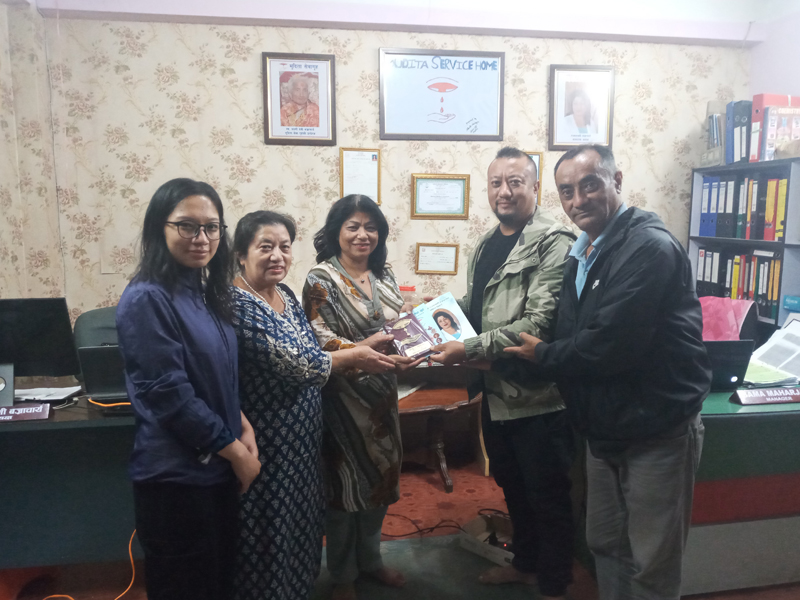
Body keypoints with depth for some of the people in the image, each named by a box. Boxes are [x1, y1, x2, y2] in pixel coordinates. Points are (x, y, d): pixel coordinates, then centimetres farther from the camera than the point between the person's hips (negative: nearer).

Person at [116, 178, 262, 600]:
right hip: (176, 476, -7)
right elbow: (170, 395, -22)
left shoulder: (206, 292, 6)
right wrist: (237, 452, -13)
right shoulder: (146, 299, -18)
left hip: (218, 466, 8)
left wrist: (244, 430, -2)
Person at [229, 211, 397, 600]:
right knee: (272, 526, 9)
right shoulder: (239, 303, -21)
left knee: (299, 520, 23)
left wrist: (360, 353, 1)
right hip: (267, 441, -8)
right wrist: (353, 357, -14)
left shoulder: (284, 294, 5)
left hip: (300, 436, 9)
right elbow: (294, 365, -25)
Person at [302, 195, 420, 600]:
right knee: (347, 480, 6)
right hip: (343, 396, -6)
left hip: (381, 393, 6)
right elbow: (317, 338, -20)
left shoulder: (384, 274, 7)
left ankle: (369, 557, 39)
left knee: (381, 475, 17)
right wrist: (361, 348, -34)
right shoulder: (321, 279, -11)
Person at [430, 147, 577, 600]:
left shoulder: (553, 242, -16)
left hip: (538, 394, -8)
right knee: (511, 483, 23)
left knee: (548, 494, 8)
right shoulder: (486, 245, 10)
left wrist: (470, 349, -27)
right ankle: (526, 563, 44)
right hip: (497, 390, 8)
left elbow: (540, 323, -25)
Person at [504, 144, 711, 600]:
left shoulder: (650, 247, -20)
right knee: (605, 546, 20)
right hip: (605, 427, 8)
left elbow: (609, 344, -27)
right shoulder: (584, 255, 9)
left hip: (657, 430, -8)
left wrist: (543, 355, -12)